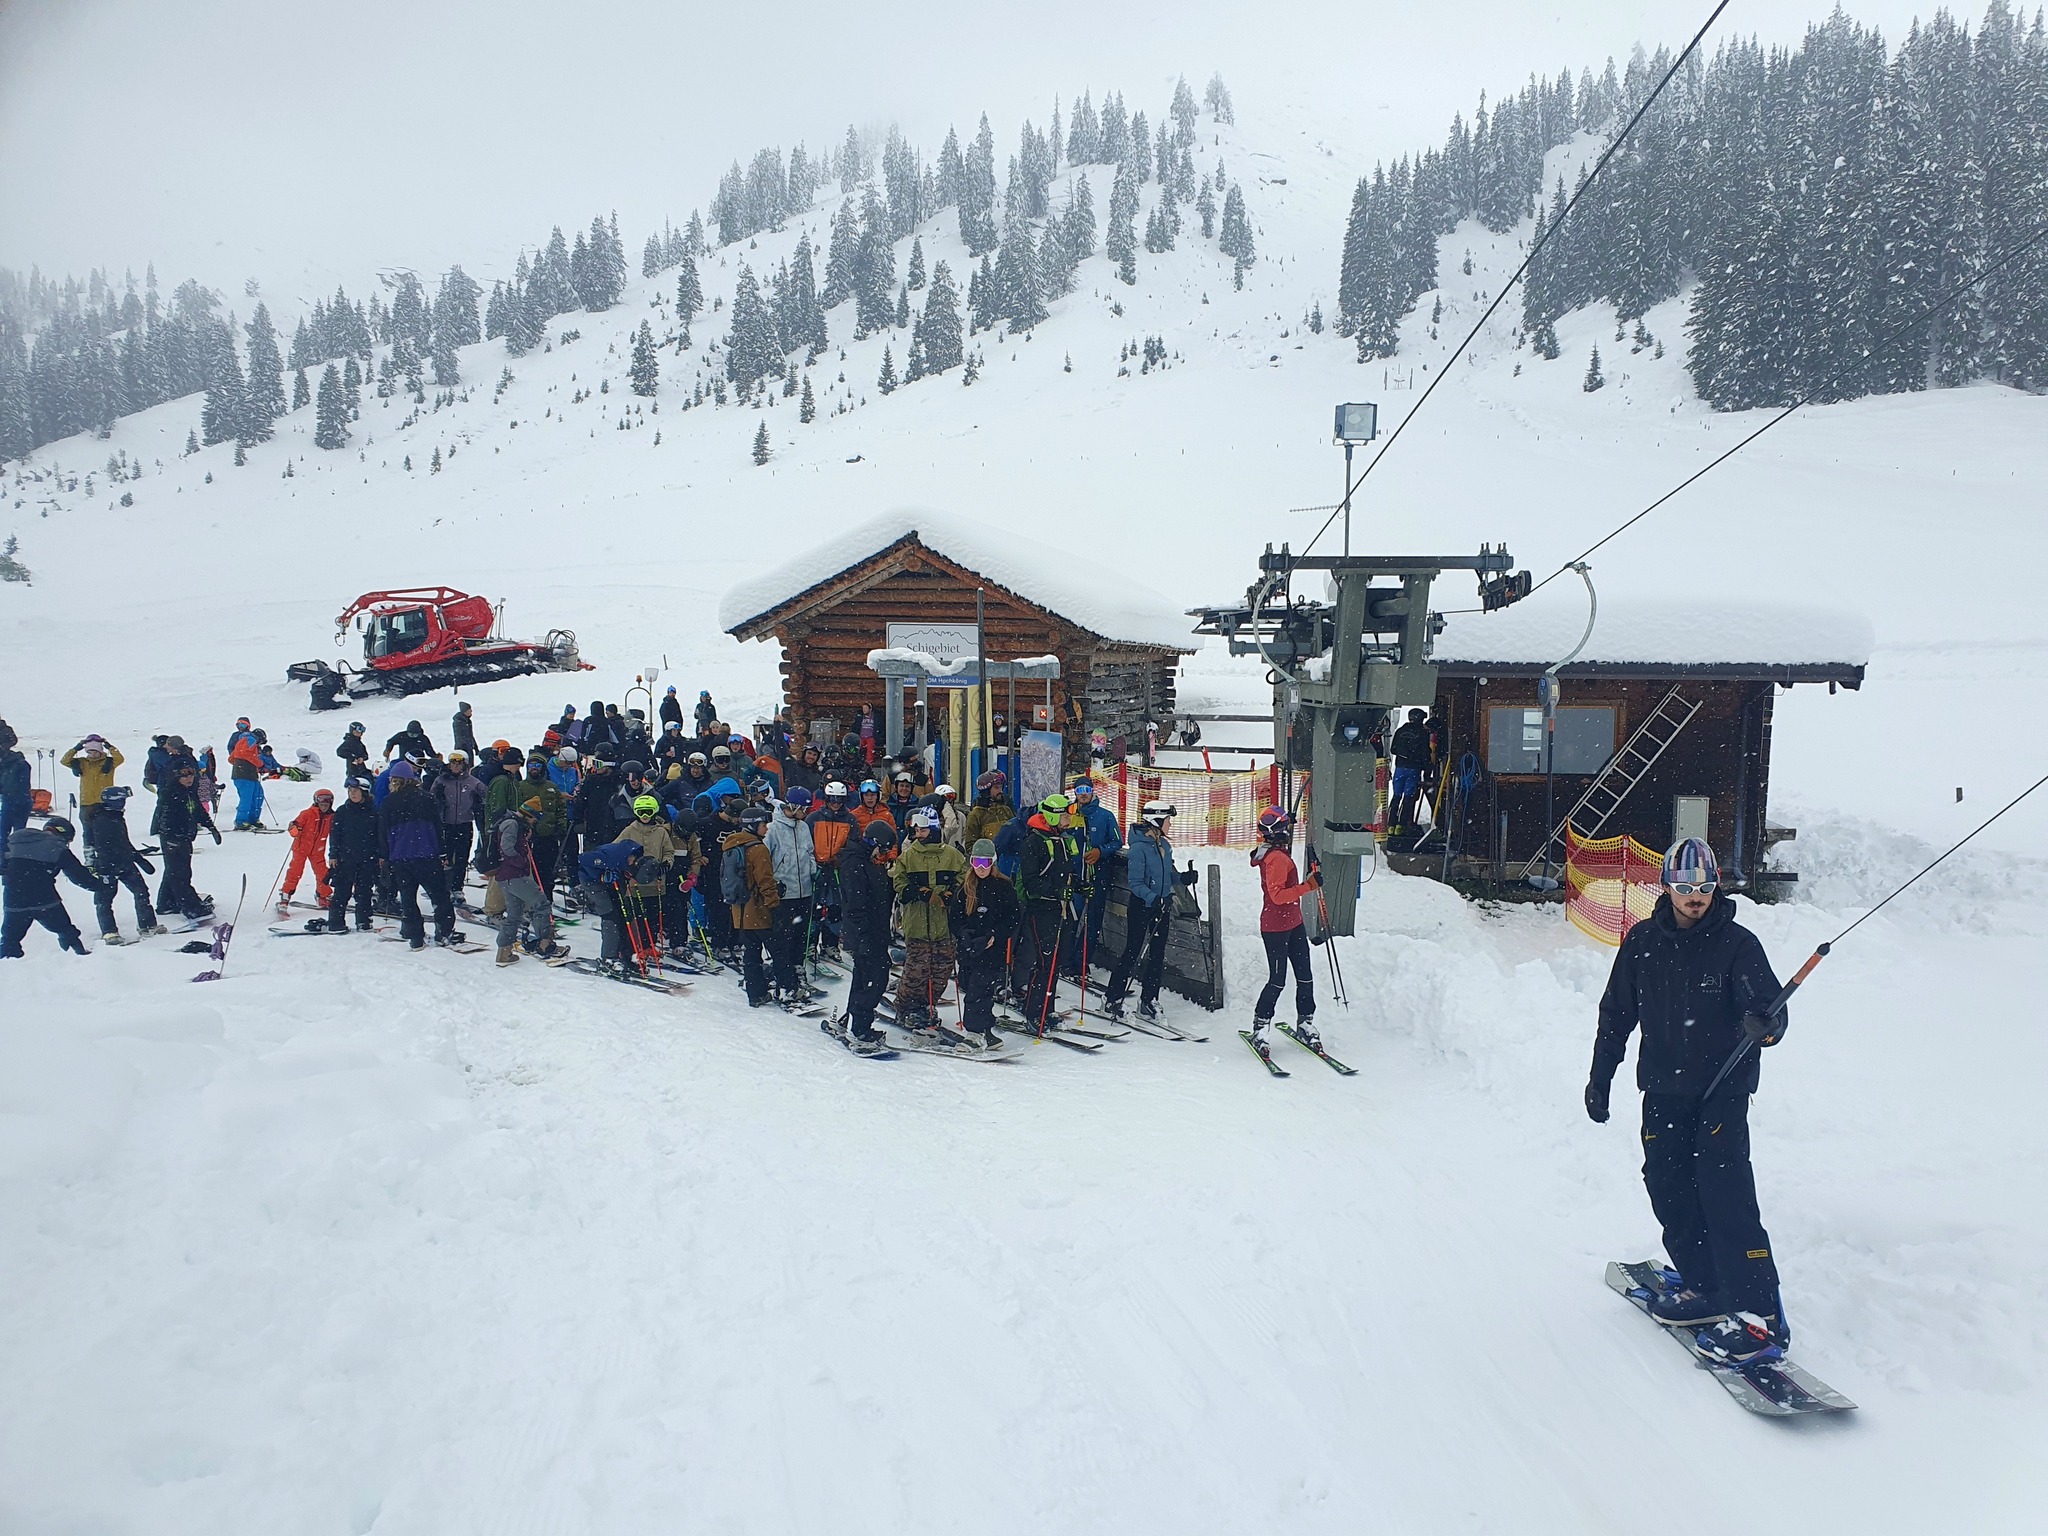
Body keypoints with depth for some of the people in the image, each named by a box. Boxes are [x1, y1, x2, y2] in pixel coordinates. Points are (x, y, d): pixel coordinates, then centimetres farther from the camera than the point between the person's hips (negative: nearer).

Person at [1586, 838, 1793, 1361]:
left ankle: (1758, 1312, -8)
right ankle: (1704, 1286, 21)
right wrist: (1600, 1077, 13)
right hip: (1663, 1090, 4)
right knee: (1668, 1189, 5)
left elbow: (1767, 1002, -17)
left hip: (1723, 1091, -4)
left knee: (1725, 1193, -12)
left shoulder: (1737, 944, -6)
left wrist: (1765, 1023, -41)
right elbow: (1616, 1013, 12)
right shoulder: (1643, 942, 3)